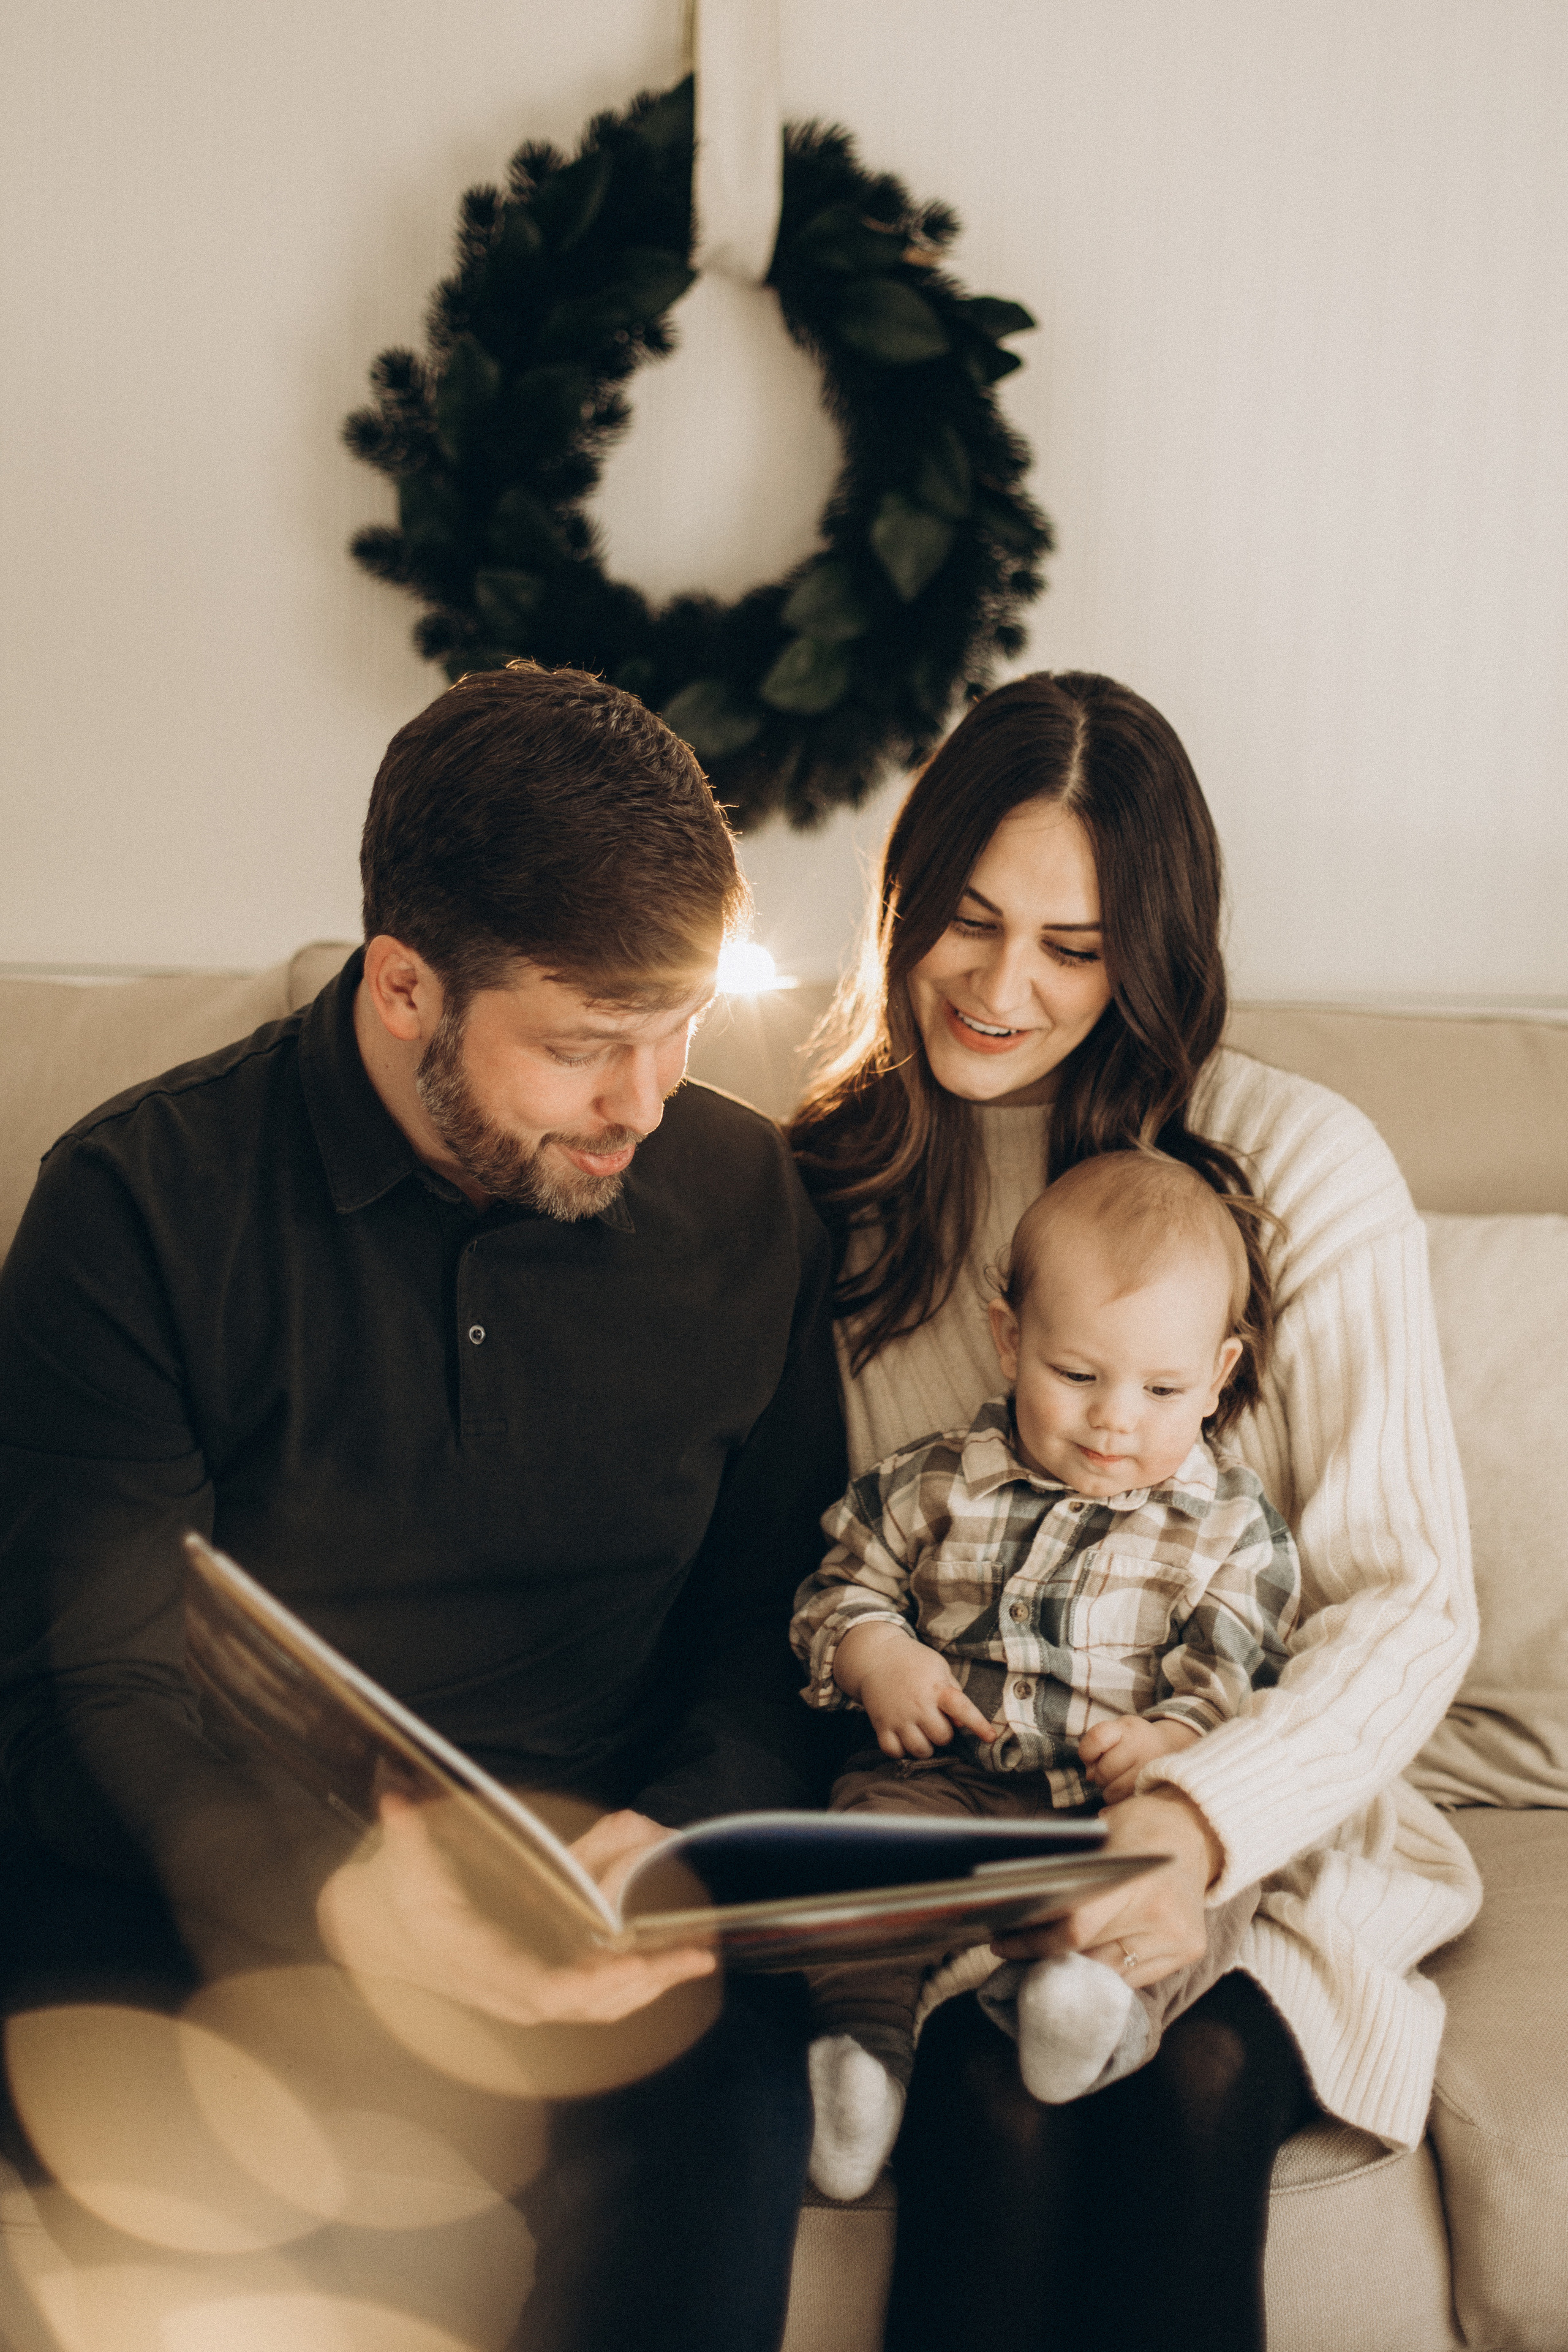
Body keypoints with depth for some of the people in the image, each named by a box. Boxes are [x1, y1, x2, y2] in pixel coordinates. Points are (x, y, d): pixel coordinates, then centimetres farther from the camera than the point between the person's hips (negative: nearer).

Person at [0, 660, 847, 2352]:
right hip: (224, 1889, -1)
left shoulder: (746, 1204, 5)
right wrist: (325, 1893, -27)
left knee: (720, 2104, -29)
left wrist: (681, 1834, -12)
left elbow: (772, 1627, 10)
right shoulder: (142, 1202, -5)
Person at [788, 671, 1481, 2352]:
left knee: (1193, 2086, -30)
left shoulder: (1298, 1168, -5)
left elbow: (1408, 1595, -9)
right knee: (996, 2098, -28)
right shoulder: (823, 1183, 5)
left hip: (1259, 1838, -1)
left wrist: (1206, 1820, -26)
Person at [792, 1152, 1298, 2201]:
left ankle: (1107, 2002, -49)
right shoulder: (940, 1482, 7)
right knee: (877, 1822, -28)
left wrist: (1168, 1743, -20)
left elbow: (1240, 1677, 0)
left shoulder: (1232, 1524, 5)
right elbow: (842, 1588, 14)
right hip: (950, 1780, 1)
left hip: (1140, 1802, 0)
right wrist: (877, 1656, -8)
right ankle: (863, 2043, -32)